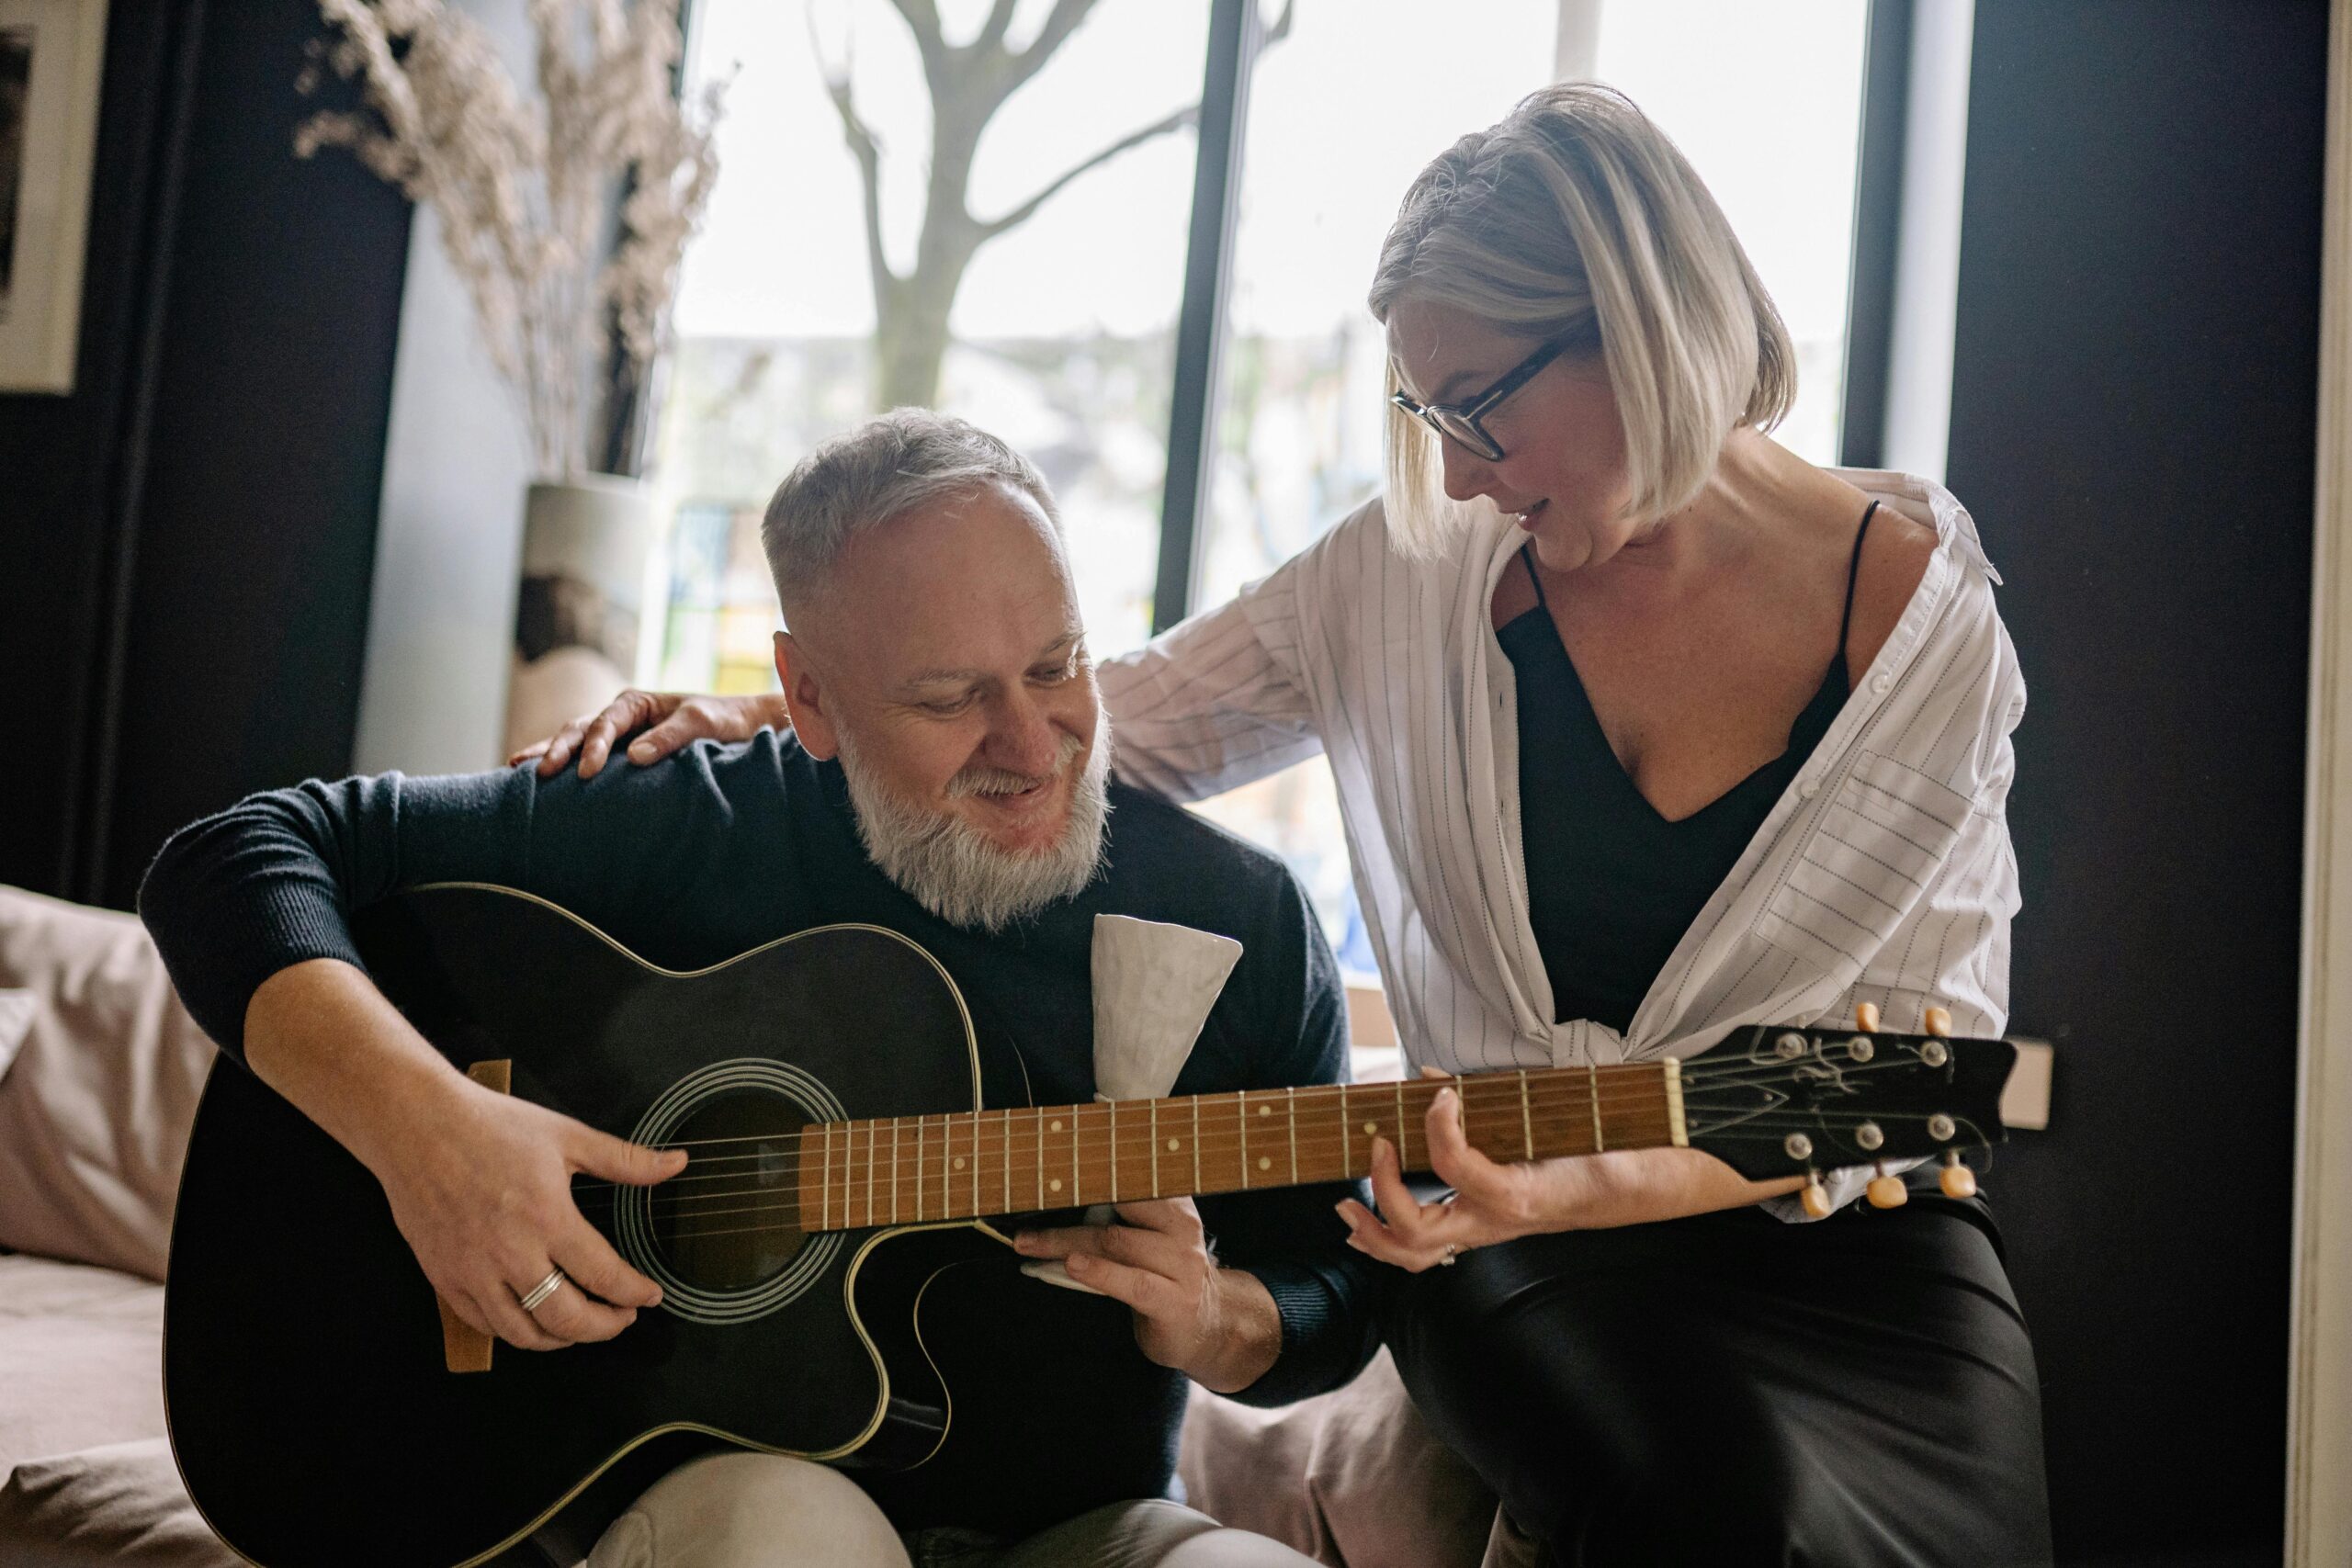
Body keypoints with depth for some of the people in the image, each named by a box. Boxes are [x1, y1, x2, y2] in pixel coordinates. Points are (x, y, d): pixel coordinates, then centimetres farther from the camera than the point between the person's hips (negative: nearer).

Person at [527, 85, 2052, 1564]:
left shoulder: (1917, 610, -6)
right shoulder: (1414, 570, -1)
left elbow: (1911, 1063, -9)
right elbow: (1115, 721, 6)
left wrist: (1594, 1185, -25)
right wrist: (773, 717, -7)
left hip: (1849, 1233, 1)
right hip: (1517, 1236, 0)